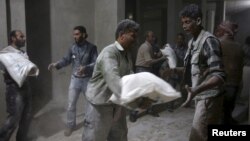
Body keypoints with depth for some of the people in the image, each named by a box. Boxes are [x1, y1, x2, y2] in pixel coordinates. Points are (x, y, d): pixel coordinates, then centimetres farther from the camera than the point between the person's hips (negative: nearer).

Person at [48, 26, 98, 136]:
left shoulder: (92, 47, -11)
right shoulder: (73, 47, -1)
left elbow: (96, 63, -19)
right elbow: (66, 59, 1)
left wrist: (86, 68, -35)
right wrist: (56, 64, -16)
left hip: (88, 80, -2)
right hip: (75, 79, 3)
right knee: (71, 104, 8)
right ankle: (70, 125, 27)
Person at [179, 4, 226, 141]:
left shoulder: (209, 41, -19)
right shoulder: (192, 42, 8)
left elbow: (219, 76, -27)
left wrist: (196, 90, -40)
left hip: (209, 97, -9)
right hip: (200, 96, 9)